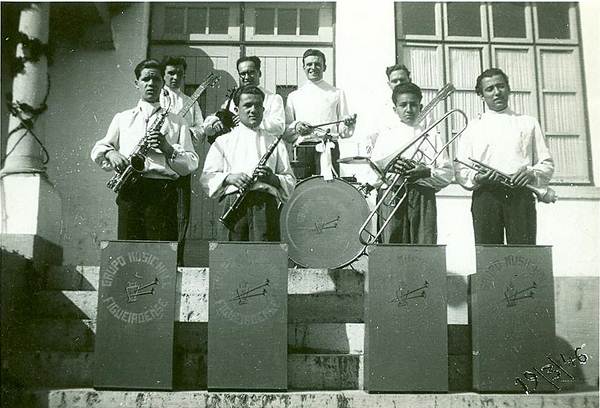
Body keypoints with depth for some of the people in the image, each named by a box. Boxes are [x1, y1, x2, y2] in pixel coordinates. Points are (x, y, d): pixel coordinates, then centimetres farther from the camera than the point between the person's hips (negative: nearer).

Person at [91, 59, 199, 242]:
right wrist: (110, 153, -4)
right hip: (130, 191, 1)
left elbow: (192, 163, 8)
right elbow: (97, 149, 19)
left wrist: (167, 148, -10)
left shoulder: (176, 121, 17)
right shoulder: (122, 118, 22)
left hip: (164, 192, -1)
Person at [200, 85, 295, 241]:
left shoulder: (274, 142, 22)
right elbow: (206, 178, 10)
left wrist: (273, 178, -6)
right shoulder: (223, 141, 19)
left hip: (267, 203, 1)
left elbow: (290, 182, 16)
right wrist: (229, 178, -9)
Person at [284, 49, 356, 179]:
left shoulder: (337, 94, 14)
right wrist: (295, 126, -6)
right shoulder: (294, 96, 16)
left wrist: (348, 124, -9)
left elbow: (343, 132, 11)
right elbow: (285, 132, 14)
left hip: (328, 151, -1)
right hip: (301, 152, 1)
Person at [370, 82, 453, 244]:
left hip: (423, 196, 1)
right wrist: (389, 166, -11)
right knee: (393, 243, -8)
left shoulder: (431, 136, 17)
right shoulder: (386, 135, 17)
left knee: (425, 243, -9)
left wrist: (427, 172, -9)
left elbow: (448, 174, 9)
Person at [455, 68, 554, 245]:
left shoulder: (529, 123, 20)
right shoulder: (473, 127, 18)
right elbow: (460, 172, 10)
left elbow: (547, 164, 15)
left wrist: (532, 173, -7)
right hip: (485, 195, 0)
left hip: (521, 195, 0)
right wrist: (477, 177, -12)